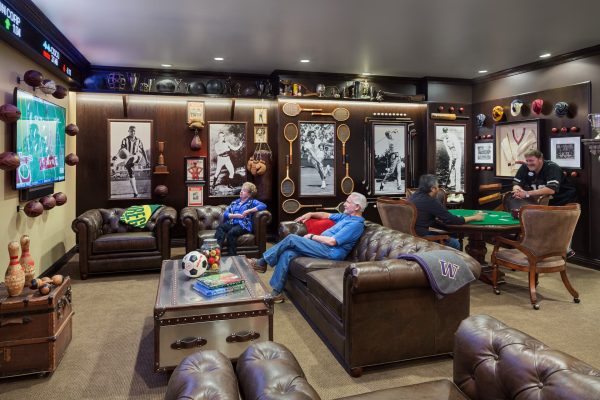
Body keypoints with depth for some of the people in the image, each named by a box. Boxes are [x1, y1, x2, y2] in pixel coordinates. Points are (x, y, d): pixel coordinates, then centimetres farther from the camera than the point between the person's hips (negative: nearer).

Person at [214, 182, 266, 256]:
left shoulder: (252, 202, 13)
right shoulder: (235, 202, 26)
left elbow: (263, 206, -7)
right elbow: (225, 214, 16)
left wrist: (248, 211, -11)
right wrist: (236, 215, -3)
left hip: (243, 225, -4)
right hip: (231, 223, 4)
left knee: (231, 232, -36)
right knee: (220, 227, -29)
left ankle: (232, 256, -33)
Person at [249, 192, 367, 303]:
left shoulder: (356, 224, -11)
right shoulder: (347, 216, 20)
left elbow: (332, 241, -19)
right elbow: (327, 215, 35)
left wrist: (312, 236, -8)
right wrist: (310, 214, 20)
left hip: (330, 252, -9)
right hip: (322, 246, 9)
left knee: (291, 239, -16)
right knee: (287, 254, -12)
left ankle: (262, 263, -2)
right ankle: (276, 292, -10)